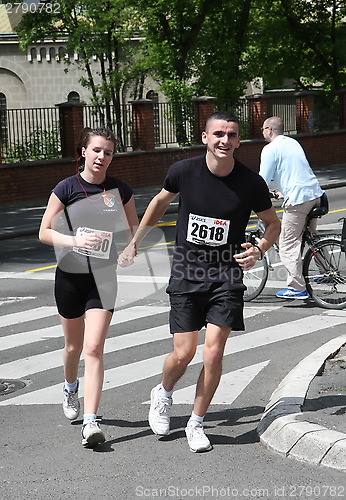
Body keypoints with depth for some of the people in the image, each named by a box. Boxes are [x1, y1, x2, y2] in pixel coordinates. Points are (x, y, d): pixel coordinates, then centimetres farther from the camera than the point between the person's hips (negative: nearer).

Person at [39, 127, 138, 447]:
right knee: (74, 345, 17)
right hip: (69, 277, 0)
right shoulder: (66, 188, -7)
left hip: (103, 278, 0)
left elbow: (135, 231, 10)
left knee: (94, 348, -11)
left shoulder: (120, 190, -1)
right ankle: (70, 389, 49)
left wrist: (130, 248, -12)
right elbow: (44, 232, -7)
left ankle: (90, 422, -12)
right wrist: (75, 241, -24)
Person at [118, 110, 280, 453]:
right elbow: (160, 202, 14)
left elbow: (273, 223, 8)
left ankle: (196, 423, 14)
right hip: (186, 273, 0)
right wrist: (134, 243, 19)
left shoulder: (251, 183, -8)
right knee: (183, 353, -3)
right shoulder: (184, 171, -7)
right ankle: (163, 394, 31)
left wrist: (259, 250, -12)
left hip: (226, 274, 0)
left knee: (213, 353, -6)